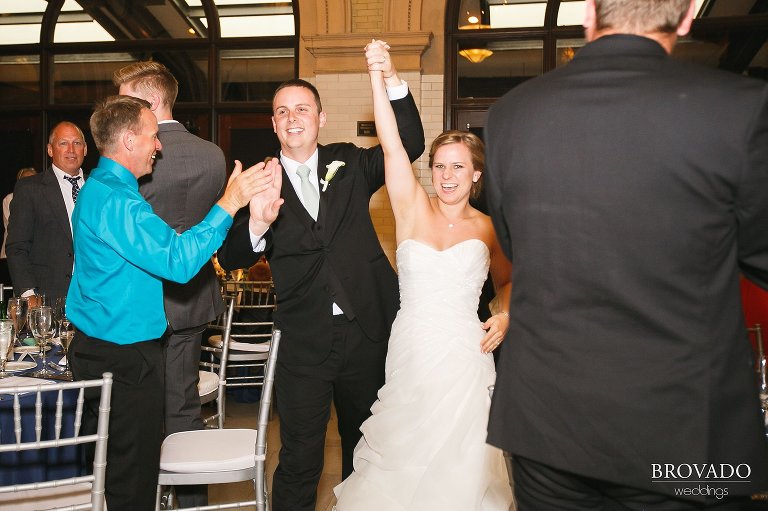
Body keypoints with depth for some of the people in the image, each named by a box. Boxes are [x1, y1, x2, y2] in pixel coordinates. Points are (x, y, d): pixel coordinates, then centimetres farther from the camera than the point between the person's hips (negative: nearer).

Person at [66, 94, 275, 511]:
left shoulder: (99, 188, 13)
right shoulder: (115, 200, -21)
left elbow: (153, 251, 18)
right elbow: (178, 261, -29)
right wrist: (229, 203, -26)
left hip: (99, 348, 11)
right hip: (125, 358, -11)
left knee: (117, 468, 20)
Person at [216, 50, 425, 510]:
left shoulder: (348, 163, 5)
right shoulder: (261, 182, -1)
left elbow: (410, 145, -8)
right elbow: (231, 259, -8)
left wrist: (393, 81, -22)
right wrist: (257, 225, -30)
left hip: (369, 330, 2)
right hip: (306, 340, -2)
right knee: (300, 461, 2)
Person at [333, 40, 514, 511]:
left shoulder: (488, 228, 3)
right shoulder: (413, 208, 1)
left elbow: (507, 280, 19)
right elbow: (392, 144, -10)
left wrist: (506, 316, 0)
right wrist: (377, 77, -17)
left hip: (465, 355, 0)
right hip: (410, 352, 0)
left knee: (460, 461, 7)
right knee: (404, 458, 9)